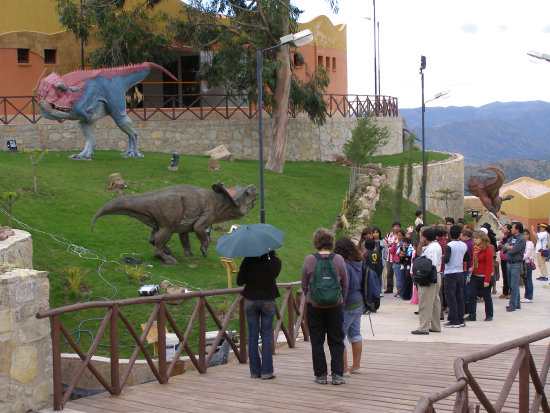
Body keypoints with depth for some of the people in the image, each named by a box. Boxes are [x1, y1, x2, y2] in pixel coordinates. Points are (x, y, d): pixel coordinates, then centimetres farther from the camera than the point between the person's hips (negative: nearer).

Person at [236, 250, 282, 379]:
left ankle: (255, 371, 12)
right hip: (268, 301, 0)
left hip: (250, 300, 0)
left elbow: (239, 281, -6)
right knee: (266, 335, 7)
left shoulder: (249, 260, -9)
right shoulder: (276, 262, -6)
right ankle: (266, 371, 5)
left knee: (253, 335, 8)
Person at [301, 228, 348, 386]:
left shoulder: (309, 260, -6)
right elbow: (345, 285, 2)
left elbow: (304, 285, 2)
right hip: (335, 305, 1)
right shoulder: (339, 259, -4)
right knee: (336, 341, 8)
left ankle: (321, 375, 9)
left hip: (314, 306, -1)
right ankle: (337, 374, 4)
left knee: (317, 341, 8)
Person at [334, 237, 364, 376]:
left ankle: (344, 369, -1)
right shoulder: (359, 264, 5)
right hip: (359, 304, 9)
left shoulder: (344, 266, -20)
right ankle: (356, 366, 26)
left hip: (348, 306, -9)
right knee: (355, 334, 17)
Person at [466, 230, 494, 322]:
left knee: (486, 297, 7)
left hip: (484, 277, -6)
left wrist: (487, 280, -18)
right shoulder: (474, 247, 7)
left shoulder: (488, 249, -13)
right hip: (475, 276, 6)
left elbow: (489, 265, -15)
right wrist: (470, 275, 5)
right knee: (472, 295, 1)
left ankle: (489, 315, 19)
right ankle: (472, 315, 6)